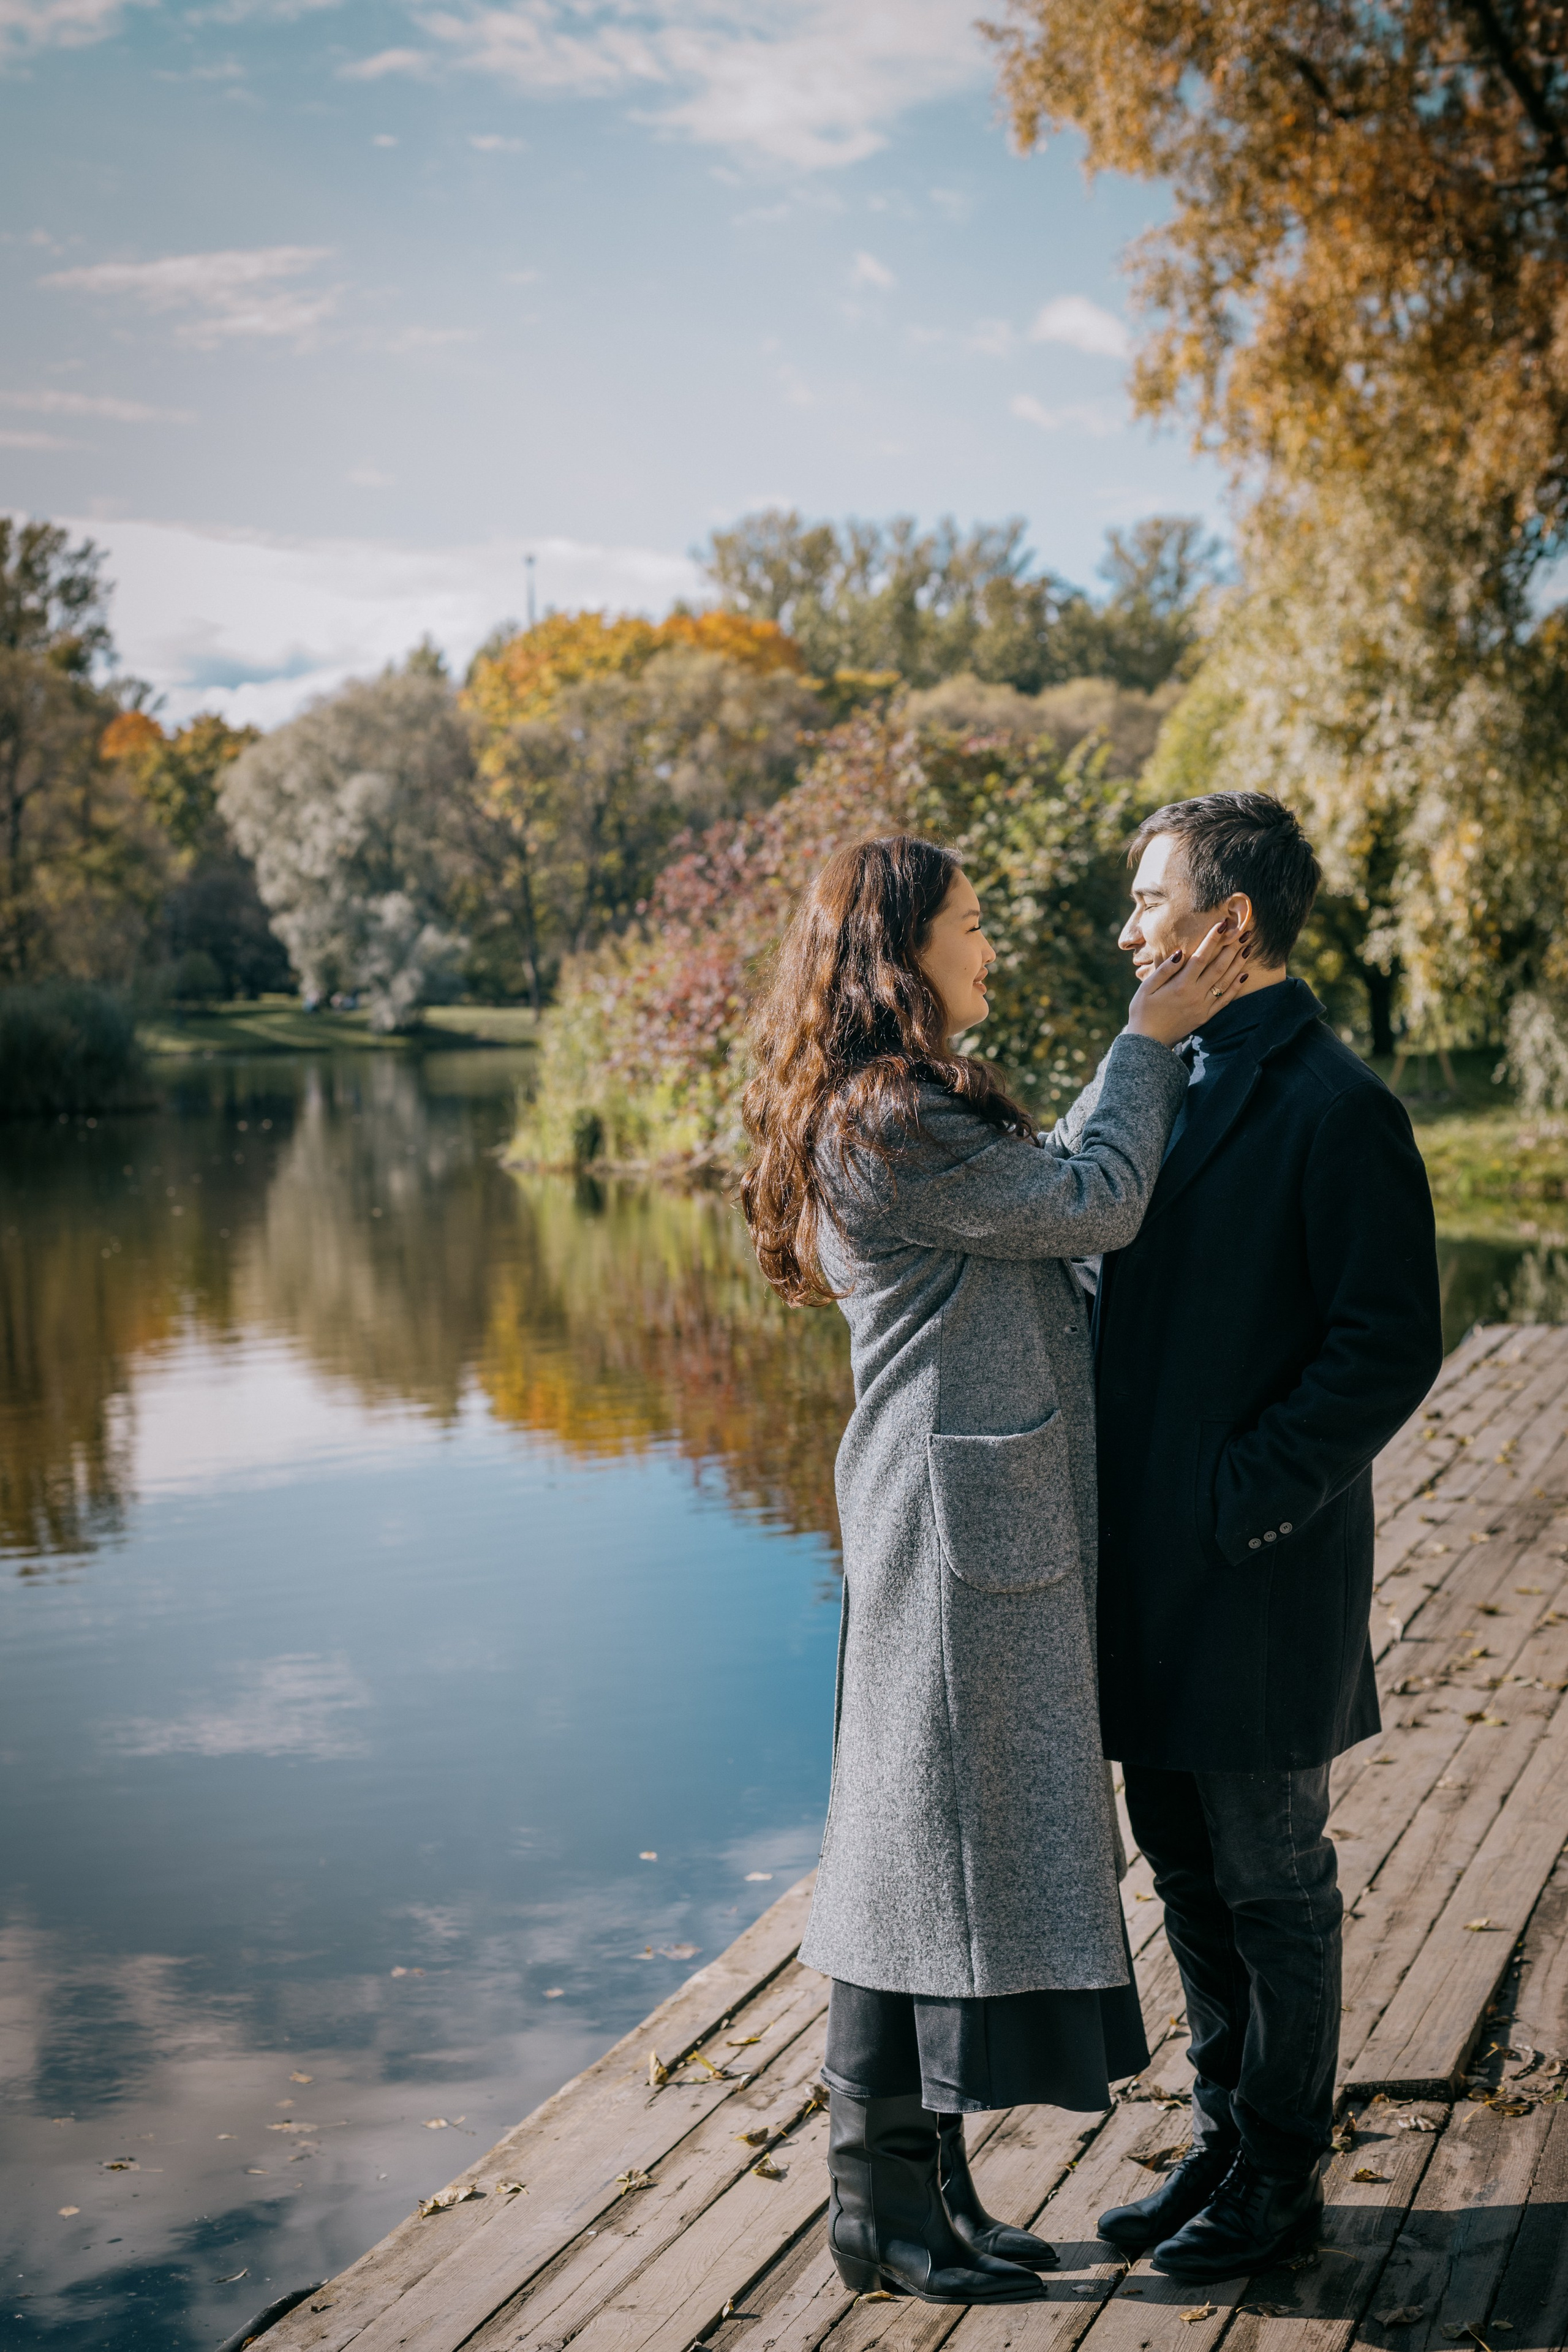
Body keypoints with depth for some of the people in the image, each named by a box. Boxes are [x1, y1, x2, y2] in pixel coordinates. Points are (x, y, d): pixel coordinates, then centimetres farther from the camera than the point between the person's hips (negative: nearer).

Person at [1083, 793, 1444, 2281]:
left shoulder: (1335, 1108, -14)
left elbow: (1391, 1346, -17)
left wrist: (1248, 1494, -18)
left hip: (1258, 1571, -8)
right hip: (1146, 1559, 8)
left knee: (1271, 1882, 7)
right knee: (1186, 1873, 18)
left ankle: (1281, 2178, 23)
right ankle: (1225, 2142, 33)